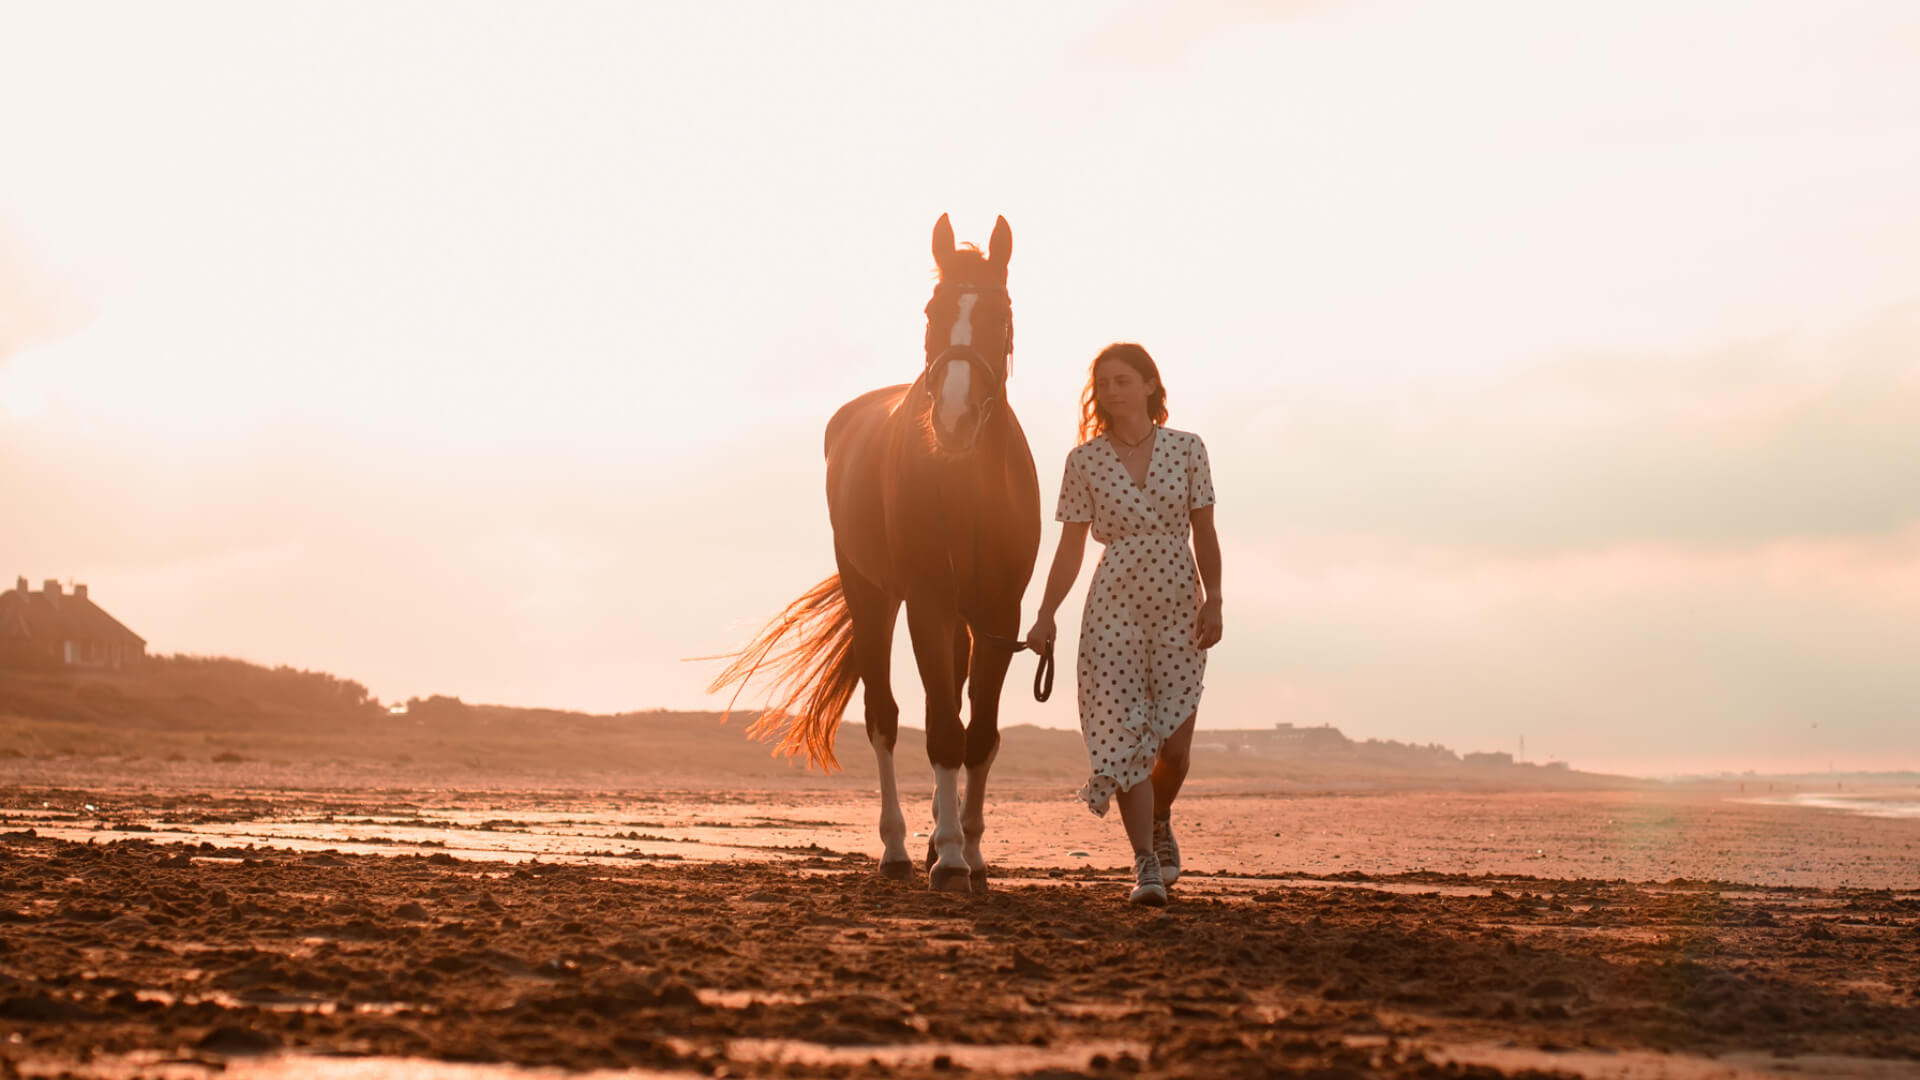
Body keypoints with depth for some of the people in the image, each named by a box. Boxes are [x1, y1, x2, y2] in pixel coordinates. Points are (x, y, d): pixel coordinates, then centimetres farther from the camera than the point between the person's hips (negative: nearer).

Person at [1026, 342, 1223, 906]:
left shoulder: (1187, 449, 2)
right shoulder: (1084, 461, 1)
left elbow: (1204, 535, 4)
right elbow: (1070, 548, 3)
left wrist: (1213, 601, -7)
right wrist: (1045, 616, -6)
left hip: (1180, 607, 0)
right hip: (1113, 610, 0)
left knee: (1173, 744, -2)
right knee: (1124, 738, -8)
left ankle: (1160, 821, 30)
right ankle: (1146, 863, -3)